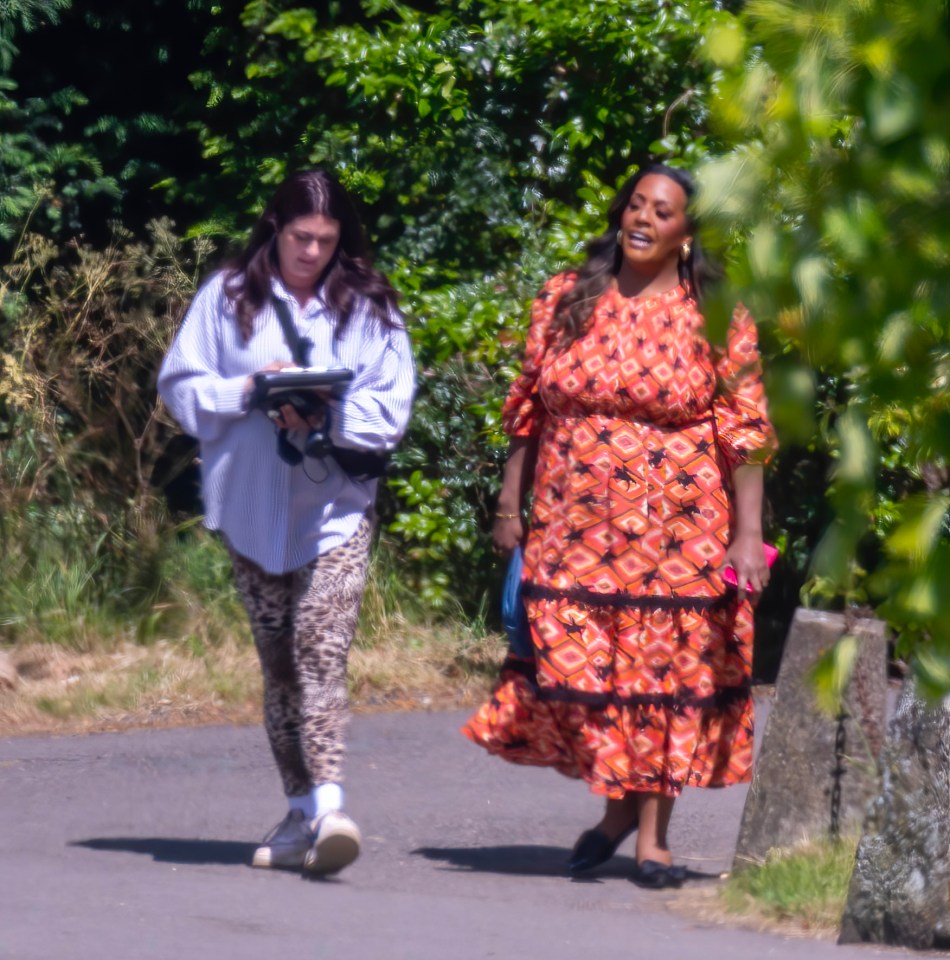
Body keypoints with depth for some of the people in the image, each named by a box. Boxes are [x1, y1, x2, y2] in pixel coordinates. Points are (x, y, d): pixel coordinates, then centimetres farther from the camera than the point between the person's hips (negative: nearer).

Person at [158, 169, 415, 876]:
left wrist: (328, 416, -17)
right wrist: (249, 392, -14)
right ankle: (301, 810, 16)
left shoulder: (369, 307, 4)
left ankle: (328, 805, -27)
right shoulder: (228, 298, 5)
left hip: (336, 504, -2)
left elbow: (391, 410, 1)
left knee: (321, 646, -18)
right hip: (251, 503, 2)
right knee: (278, 658, 8)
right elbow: (181, 386, 3)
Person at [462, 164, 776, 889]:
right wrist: (509, 505, 7)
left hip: (676, 534, -2)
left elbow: (745, 432, -3)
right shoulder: (565, 302, 8)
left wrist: (747, 534, -10)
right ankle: (616, 802, 22)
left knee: (664, 672, 0)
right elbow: (530, 412, 12)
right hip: (574, 530, 2)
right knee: (574, 670, -1)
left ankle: (652, 835, 9)